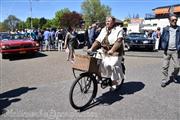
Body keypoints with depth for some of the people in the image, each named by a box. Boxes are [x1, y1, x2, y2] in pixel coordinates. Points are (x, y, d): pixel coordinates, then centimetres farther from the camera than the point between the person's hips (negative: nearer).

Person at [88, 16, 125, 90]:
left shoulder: (118, 30, -3)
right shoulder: (103, 30, 15)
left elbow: (119, 41, -18)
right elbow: (98, 40, 8)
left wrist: (112, 50, -32)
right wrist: (91, 49, -5)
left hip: (114, 52, -5)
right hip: (103, 51, 6)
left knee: (112, 65, -20)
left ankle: (114, 82, 2)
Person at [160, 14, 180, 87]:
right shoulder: (165, 29, 5)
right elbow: (162, 38, 11)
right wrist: (163, 47, 0)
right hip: (167, 51, 0)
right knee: (165, 67, 1)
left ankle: (173, 76, 31)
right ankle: (164, 80, 12)